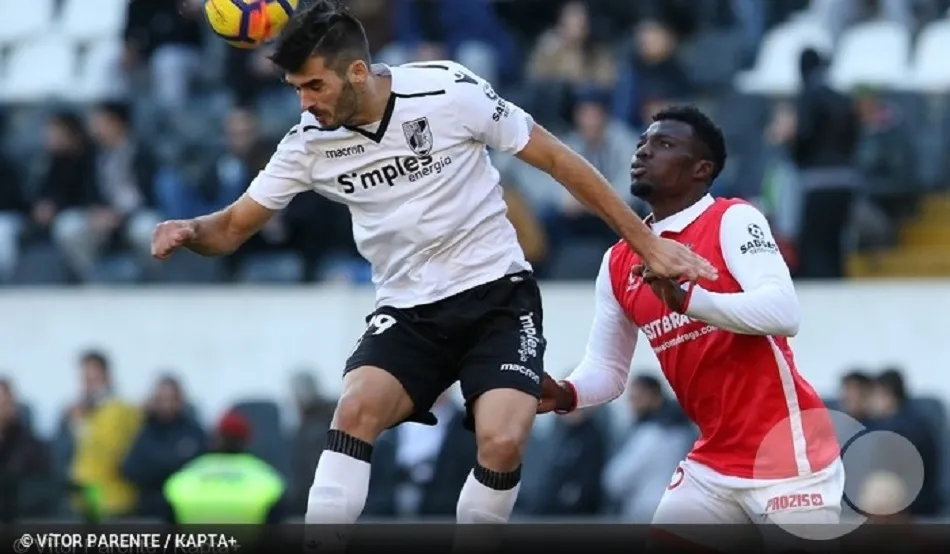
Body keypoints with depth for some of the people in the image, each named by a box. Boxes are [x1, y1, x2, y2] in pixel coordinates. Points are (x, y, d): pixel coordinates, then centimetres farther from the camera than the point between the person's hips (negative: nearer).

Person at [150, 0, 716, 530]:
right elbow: (234, 227, 5)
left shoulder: (451, 92, -16)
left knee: (501, 442, -23)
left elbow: (557, 159, -5)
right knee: (357, 409, -25)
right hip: (409, 311, 3)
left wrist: (647, 243, -4)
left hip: (498, 295, -3)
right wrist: (188, 231, -19)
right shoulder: (311, 142, -5)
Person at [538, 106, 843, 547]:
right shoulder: (618, 264, 10)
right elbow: (606, 368, 14)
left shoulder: (733, 221, -10)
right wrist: (565, 395, -8)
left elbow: (783, 313, -24)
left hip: (786, 454, -7)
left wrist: (686, 298, -34)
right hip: (713, 464, 7)